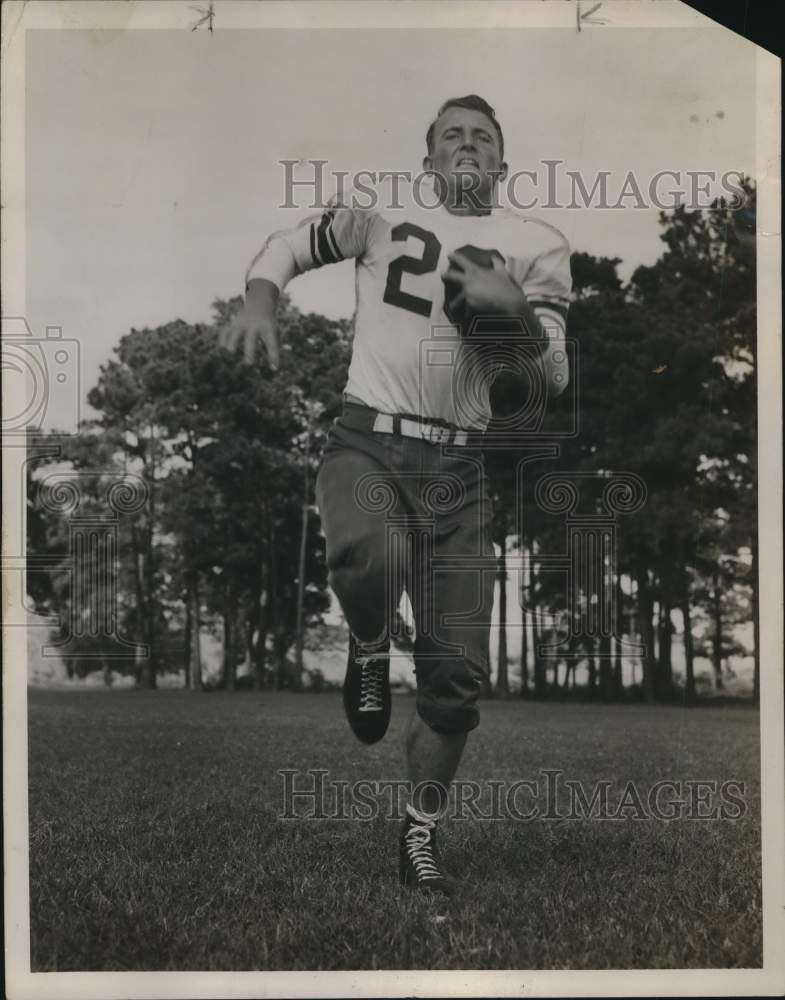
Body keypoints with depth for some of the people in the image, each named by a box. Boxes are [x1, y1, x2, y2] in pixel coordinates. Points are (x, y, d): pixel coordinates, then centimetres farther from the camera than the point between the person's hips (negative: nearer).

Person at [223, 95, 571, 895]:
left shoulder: (536, 246, 8)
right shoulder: (381, 211, 7)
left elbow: (553, 381, 5)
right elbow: (289, 246, 20)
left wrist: (518, 311, -14)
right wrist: (259, 300, -1)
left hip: (458, 466, 2)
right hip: (367, 441, -2)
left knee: (457, 671, 1)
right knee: (368, 559, -37)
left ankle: (421, 833, 23)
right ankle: (368, 652, 0)